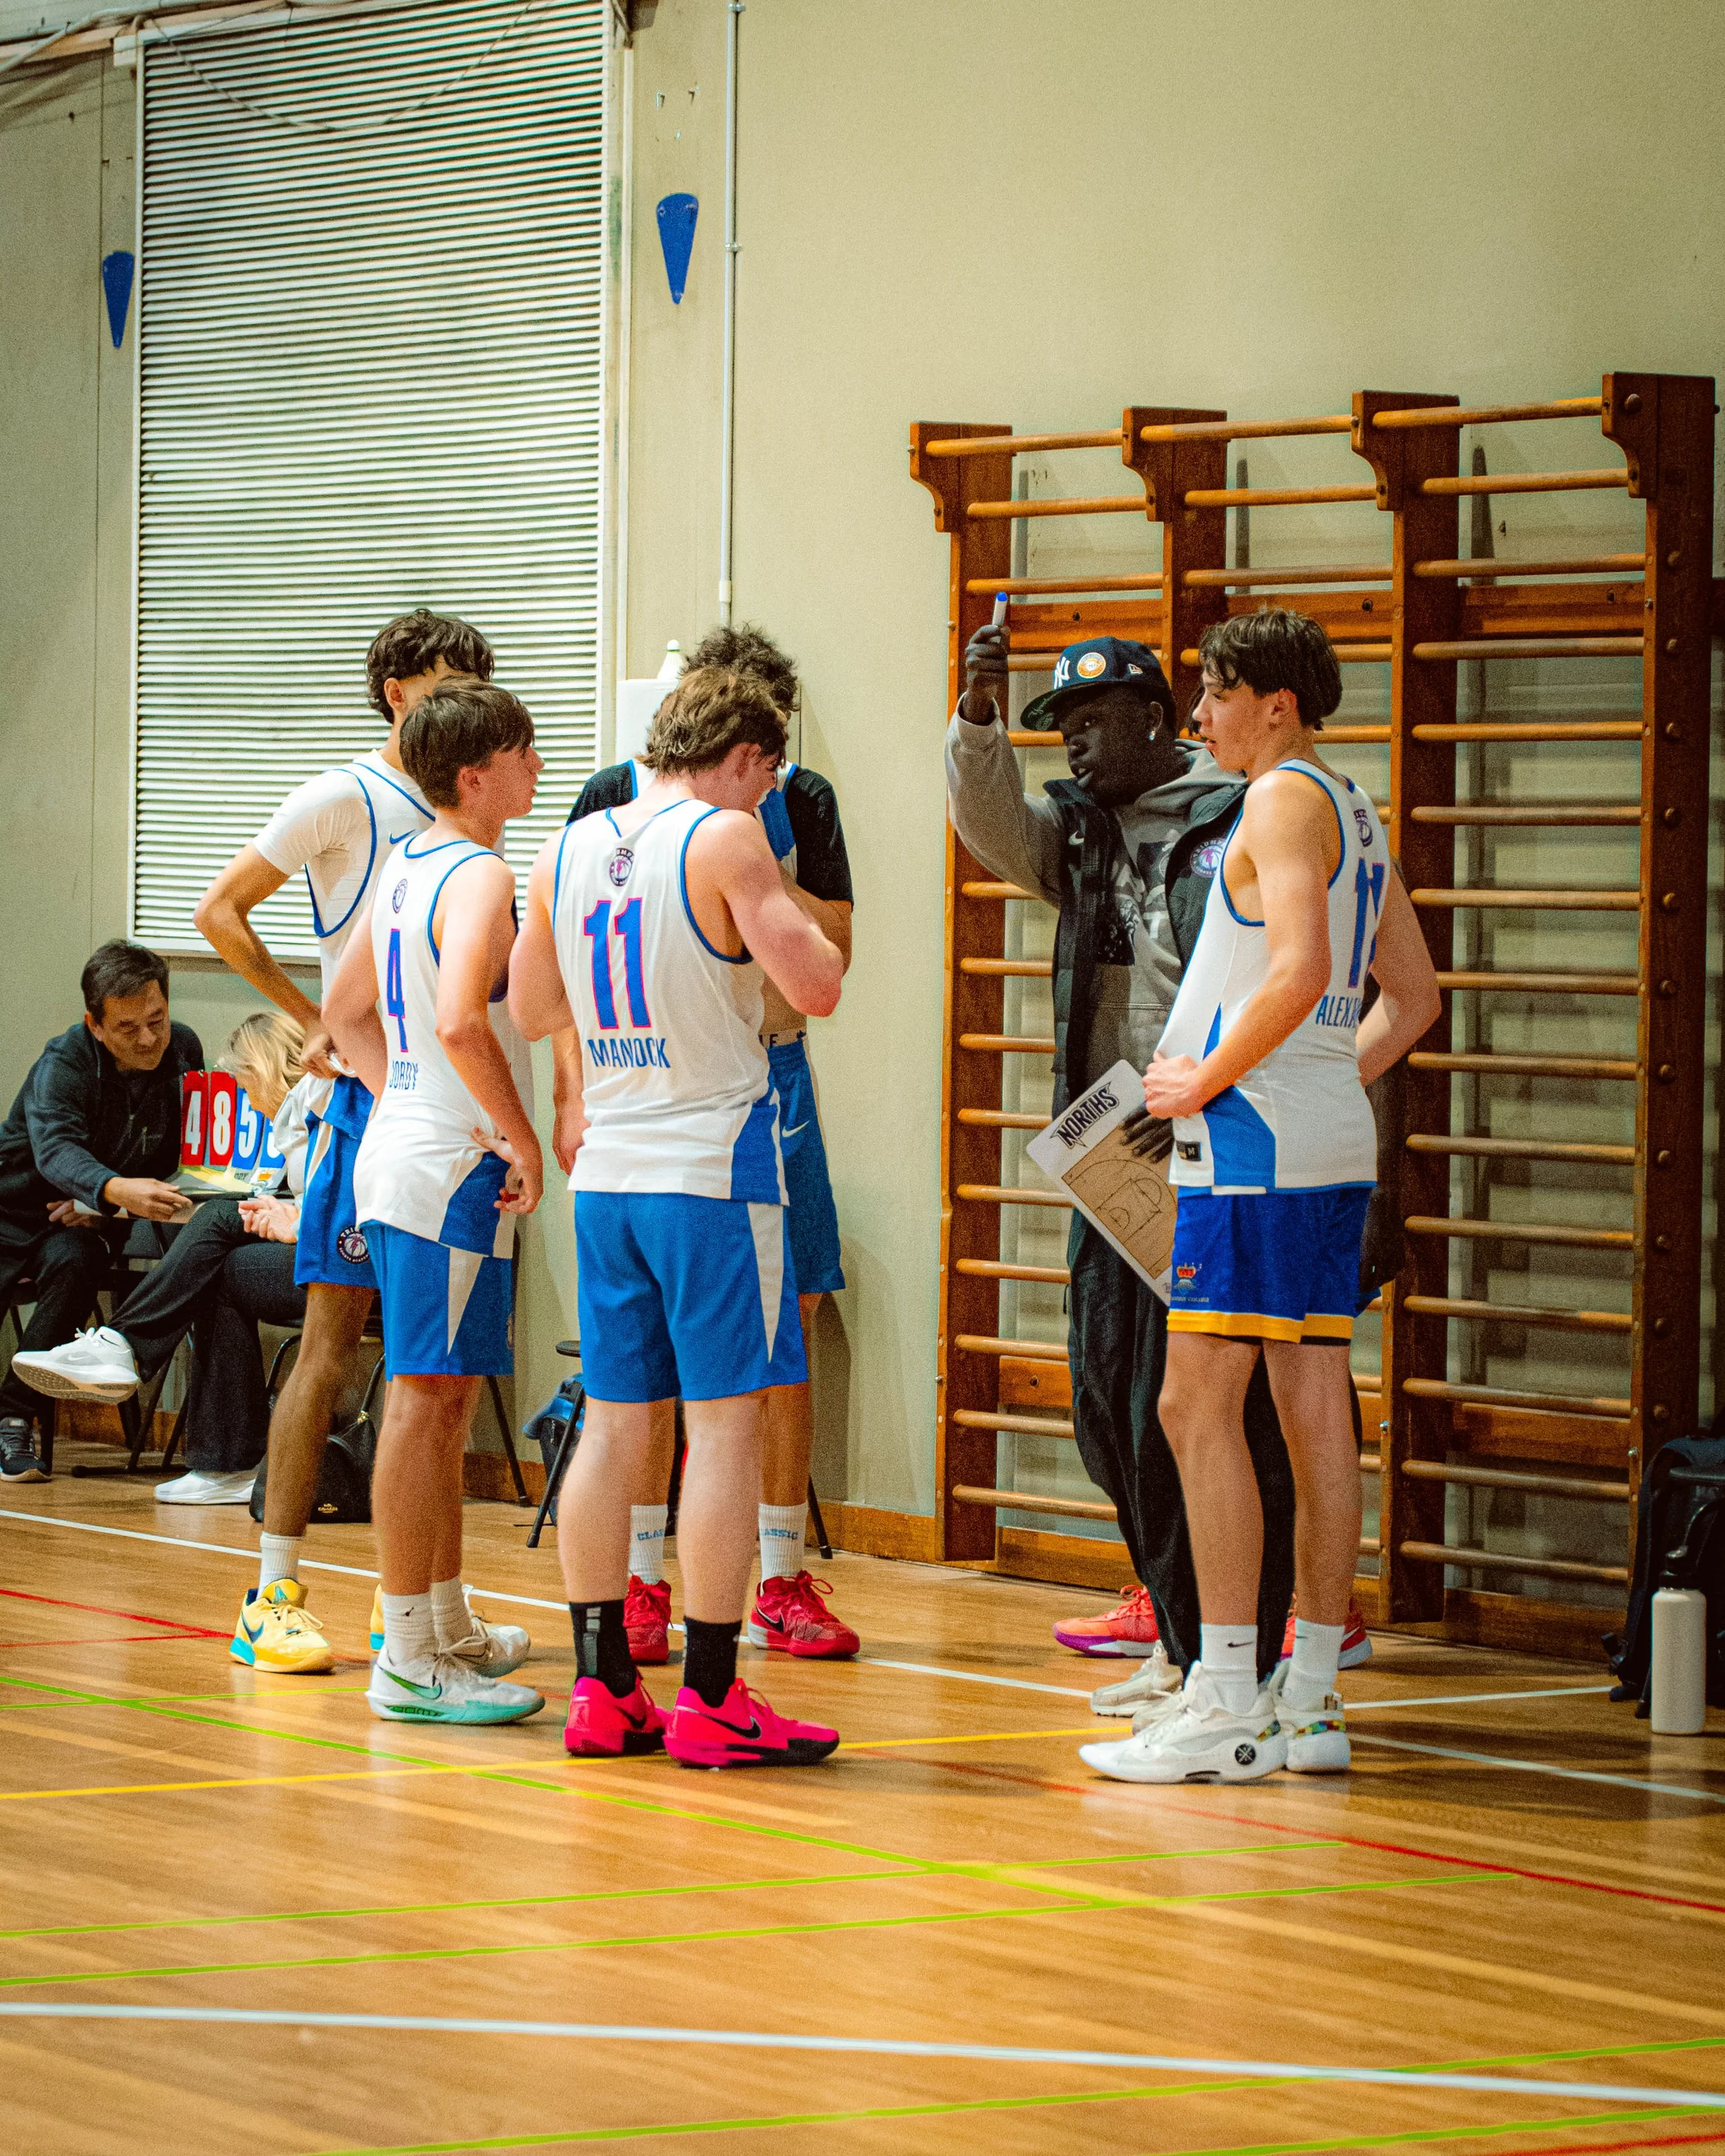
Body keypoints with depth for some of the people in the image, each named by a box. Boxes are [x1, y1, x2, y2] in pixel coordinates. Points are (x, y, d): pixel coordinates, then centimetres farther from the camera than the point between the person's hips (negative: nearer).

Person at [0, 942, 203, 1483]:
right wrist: (117, 1189, -60)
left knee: (73, 1261, -31)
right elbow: (56, 1150, -39)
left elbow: (176, 1160, 0)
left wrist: (102, 1207, -16)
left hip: (81, 1223, 2)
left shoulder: (183, 1051, -7)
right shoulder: (63, 1065, -21)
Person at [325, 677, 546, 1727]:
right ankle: (411, 1660, -6)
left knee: (447, 1399, 17)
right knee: (427, 1398, -8)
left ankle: (447, 1627, 27)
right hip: (453, 1168, -10)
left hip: (406, 1145, 10)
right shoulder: (481, 878, -16)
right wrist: (521, 1139, -21)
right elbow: (460, 1022, -30)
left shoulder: (407, 868, 13)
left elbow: (347, 1008, 24)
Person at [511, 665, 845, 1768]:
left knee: (613, 1423, 10)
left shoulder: (568, 849, 9)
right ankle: (710, 1700, -2)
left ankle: (603, 1689, 13)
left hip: (608, 1171, 6)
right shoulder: (724, 839, -10)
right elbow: (816, 985, -15)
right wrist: (781, 906, 3)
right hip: (714, 1163, -6)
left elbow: (532, 1009, 18)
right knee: (725, 1424, -2)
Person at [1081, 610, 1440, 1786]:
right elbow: (1414, 996, 23)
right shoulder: (1359, 815, 18)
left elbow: (1301, 968, -24)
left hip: (1255, 1147, -10)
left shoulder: (1287, 801, -10)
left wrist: (1205, 1080, -15)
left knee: (1198, 1405, -8)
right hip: (1335, 1150, 10)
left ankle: (1228, 1709, -10)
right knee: (1316, 1413, 9)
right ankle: (1311, 1699, 12)